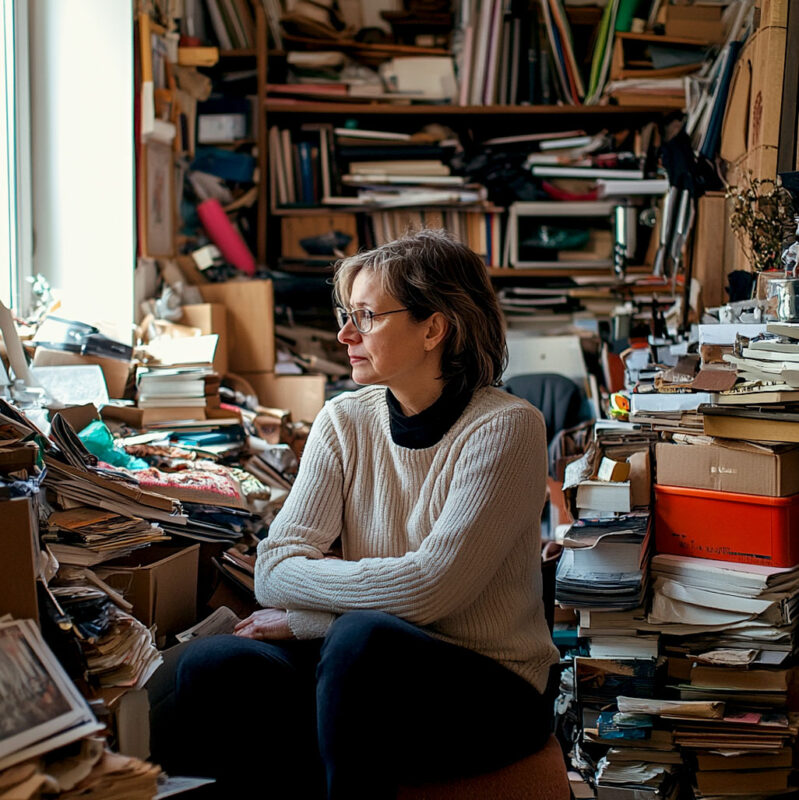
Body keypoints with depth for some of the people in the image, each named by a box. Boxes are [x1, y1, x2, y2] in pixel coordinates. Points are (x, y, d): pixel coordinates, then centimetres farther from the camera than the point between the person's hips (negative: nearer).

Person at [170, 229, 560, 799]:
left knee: (362, 638, -35)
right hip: (374, 670, 4)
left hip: (490, 691, -4)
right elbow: (274, 569, -3)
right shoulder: (344, 421, 6)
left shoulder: (506, 428, -10)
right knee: (216, 664, -22)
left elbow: (428, 587, -19)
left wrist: (305, 616, -11)